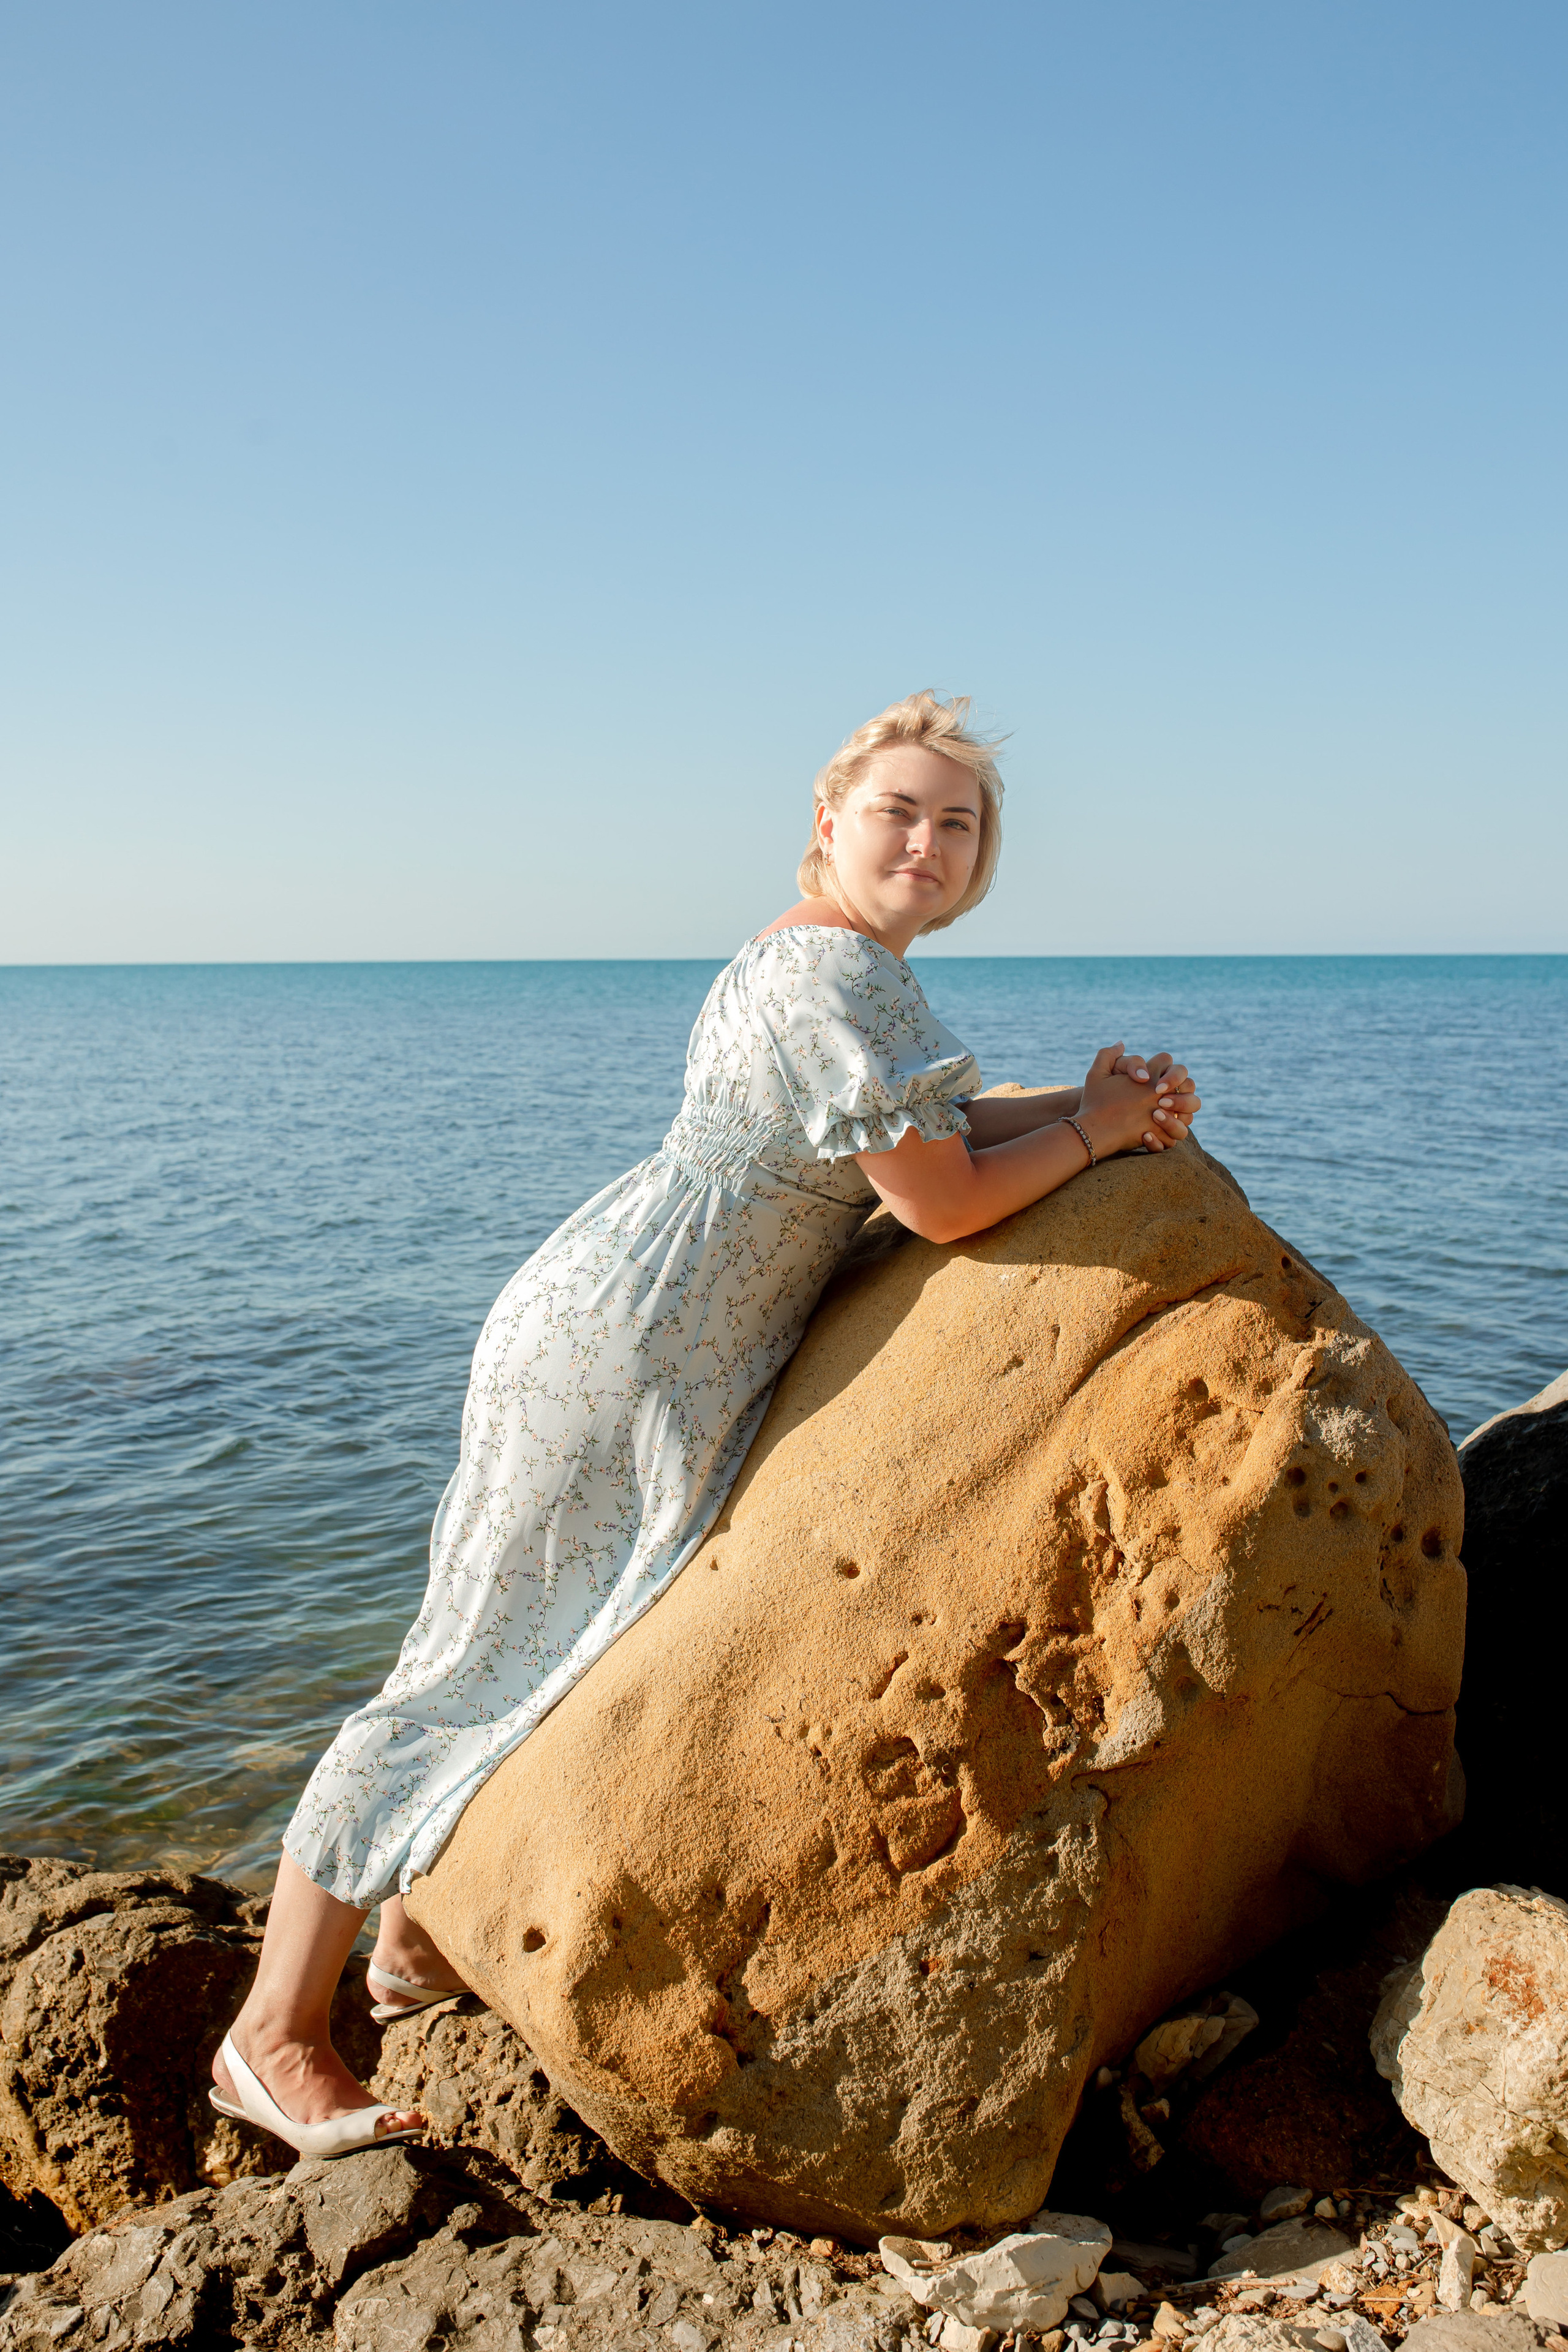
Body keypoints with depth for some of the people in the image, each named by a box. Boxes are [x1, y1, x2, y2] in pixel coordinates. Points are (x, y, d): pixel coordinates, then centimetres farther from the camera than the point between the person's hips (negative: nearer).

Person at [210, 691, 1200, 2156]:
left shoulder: (836, 962, 15)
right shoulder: (835, 970, -18)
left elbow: (921, 1127, 21)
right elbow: (941, 1200, -18)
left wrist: (1092, 1103, 9)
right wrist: (1091, 1130, -2)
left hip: (661, 1351, 10)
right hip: (625, 1343, -10)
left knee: (559, 1650, 20)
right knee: (496, 1656, -4)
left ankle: (420, 1936, 36)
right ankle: (272, 2035, 8)